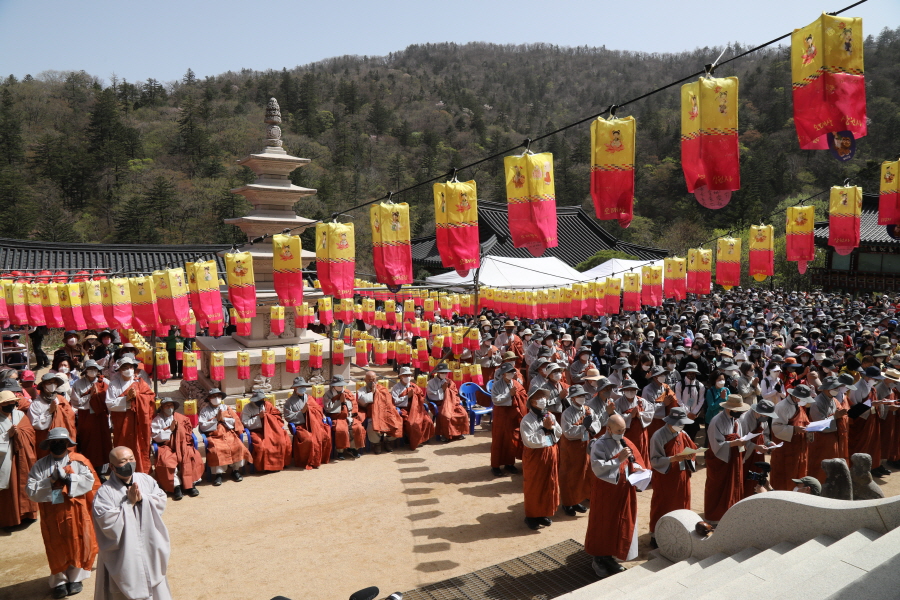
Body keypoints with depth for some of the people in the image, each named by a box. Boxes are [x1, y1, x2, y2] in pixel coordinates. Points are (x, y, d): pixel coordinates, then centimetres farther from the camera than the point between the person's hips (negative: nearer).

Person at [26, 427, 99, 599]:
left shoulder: (79, 461, -4)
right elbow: (32, 492, -6)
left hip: (76, 513, -1)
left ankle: (75, 578, 26)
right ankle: (60, 581, 28)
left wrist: (68, 477, -22)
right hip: (52, 514, 1)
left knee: (77, 544, 9)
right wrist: (51, 480, -18)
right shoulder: (39, 465, 0)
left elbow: (89, 482, -13)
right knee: (57, 547, 11)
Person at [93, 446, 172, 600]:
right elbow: (108, 522, -20)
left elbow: (161, 501, -5)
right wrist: (129, 503, -19)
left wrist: (142, 498, -20)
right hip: (124, 552, -4)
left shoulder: (146, 480, -1)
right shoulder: (105, 492, -14)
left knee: (153, 580, 19)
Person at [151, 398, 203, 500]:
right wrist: (170, 429, -7)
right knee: (167, 461, -34)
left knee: (193, 456, -28)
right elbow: (156, 437, -1)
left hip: (181, 445, 2)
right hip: (166, 447, -2)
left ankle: (191, 484, -24)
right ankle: (176, 486, -30)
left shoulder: (180, 417, 17)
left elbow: (188, 432, 14)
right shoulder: (157, 420, 10)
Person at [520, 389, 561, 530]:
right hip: (534, 456, -6)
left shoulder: (550, 416, 3)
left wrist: (551, 427, -15)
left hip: (551, 454, 6)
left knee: (549, 485, 15)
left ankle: (544, 513, 32)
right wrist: (544, 429, -21)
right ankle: (531, 516, 22)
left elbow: (559, 433, 5)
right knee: (533, 487, 6)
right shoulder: (527, 420, -17)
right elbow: (529, 441, -24)